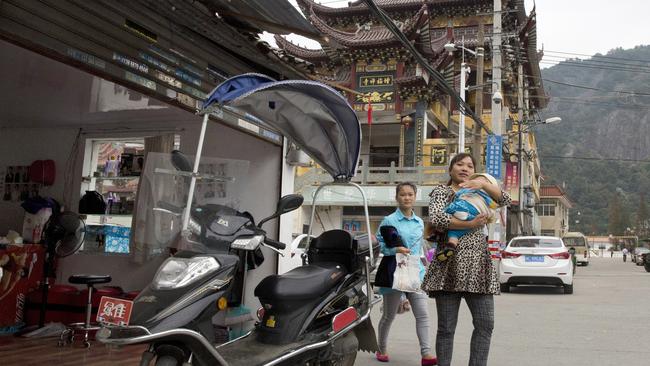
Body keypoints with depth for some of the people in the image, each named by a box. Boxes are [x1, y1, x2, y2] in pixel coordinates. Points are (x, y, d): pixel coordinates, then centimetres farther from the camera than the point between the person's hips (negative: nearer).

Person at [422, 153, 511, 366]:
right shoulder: (441, 192, 5)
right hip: (449, 266, -5)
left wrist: (483, 184, -6)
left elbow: (505, 200, 7)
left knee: (485, 324, -1)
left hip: (478, 265, 5)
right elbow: (436, 219, -14)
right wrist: (470, 225, -13)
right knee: (447, 327, -1)